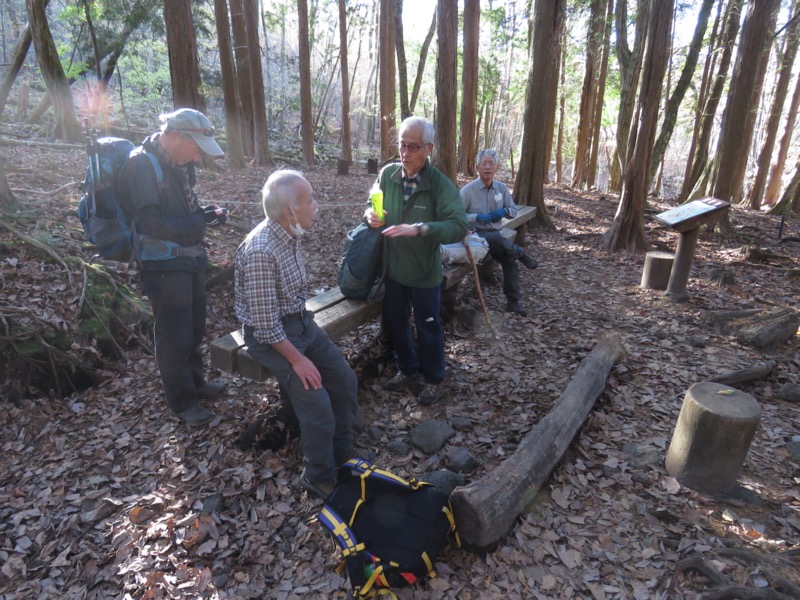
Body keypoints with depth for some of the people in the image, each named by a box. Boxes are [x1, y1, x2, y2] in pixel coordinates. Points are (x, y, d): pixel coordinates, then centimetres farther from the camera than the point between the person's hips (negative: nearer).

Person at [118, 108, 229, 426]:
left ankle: (195, 382, 38)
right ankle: (182, 401, 21)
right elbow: (151, 223, -25)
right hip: (163, 265, -8)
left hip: (190, 257, 8)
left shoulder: (178, 162, 7)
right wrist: (201, 221, -19)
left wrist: (204, 212, -2)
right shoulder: (141, 165, -19)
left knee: (194, 327, 19)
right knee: (174, 335, 4)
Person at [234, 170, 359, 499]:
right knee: (318, 403, -16)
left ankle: (343, 456, 22)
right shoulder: (260, 251, -28)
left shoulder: (290, 234, -1)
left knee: (346, 381, 2)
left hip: (300, 321, 8)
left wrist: (307, 324, 9)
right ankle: (319, 477, 9)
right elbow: (266, 324, -25)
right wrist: (297, 359, -19)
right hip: (270, 334, -8)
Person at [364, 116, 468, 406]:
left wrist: (419, 229, -42)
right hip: (393, 268, 5)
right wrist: (371, 213, -14)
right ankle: (407, 370, 44)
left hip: (424, 273, -4)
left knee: (428, 327, 12)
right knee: (395, 323, 19)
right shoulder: (387, 174, -6)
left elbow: (459, 227, -29)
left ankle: (433, 379, 35)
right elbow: (374, 203, 11)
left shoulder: (441, 185, -20)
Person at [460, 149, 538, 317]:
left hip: (495, 235, 5)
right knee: (497, 239, -36)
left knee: (510, 258, -14)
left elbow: (514, 210, 15)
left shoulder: (502, 188, 5)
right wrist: (477, 217, -23)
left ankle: (513, 301, -2)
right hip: (476, 234, -5)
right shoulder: (468, 190, -10)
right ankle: (520, 253, -7)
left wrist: (504, 211, -9)